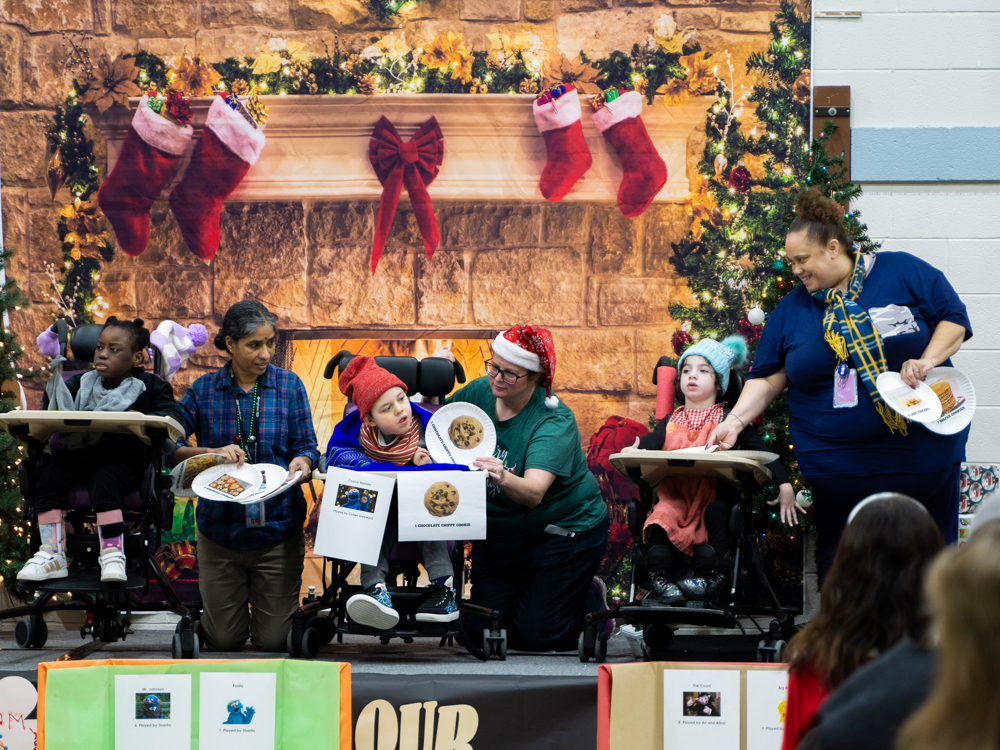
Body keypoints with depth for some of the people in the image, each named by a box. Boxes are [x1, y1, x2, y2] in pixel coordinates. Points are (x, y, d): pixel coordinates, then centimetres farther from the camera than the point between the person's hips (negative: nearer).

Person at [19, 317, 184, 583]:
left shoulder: (149, 387, 9)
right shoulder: (83, 384, 19)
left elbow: (174, 416, -2)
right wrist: (54, 386, -3)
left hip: (122, 455, -4)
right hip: (78, 452, 4)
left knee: (104, 482, -36)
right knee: (48, 477, -22)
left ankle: (112, 554, -33)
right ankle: (52, 554, -20)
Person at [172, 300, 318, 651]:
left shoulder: (289, 385, 0)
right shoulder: (204, 390, -1)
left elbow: (307, 446, -1)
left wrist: (301, 463, -24)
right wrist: (213, 453, -21)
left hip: (278, 527, 0)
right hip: (221, 527, 0)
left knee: (272, 640, 4)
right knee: (224, 639, 7)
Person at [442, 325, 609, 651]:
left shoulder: (555, 422, -24)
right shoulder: (480, 392, -8)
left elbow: (534, 492, -38)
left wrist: (503, 479, -59)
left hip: (565, 528, -6)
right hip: (498, 532, 6)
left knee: (535, 636, -9)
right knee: (481, 632, 3)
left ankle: (591, 598, 20)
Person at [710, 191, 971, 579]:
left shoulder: (904, 272, 0)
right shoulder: (792, 308, 9)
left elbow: (954, 318, 1)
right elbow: (767, 378, 9)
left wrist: (928, 360, -15)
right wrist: (735, 420, -4)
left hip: (921, 456, -2)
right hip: (837, 469, 2)